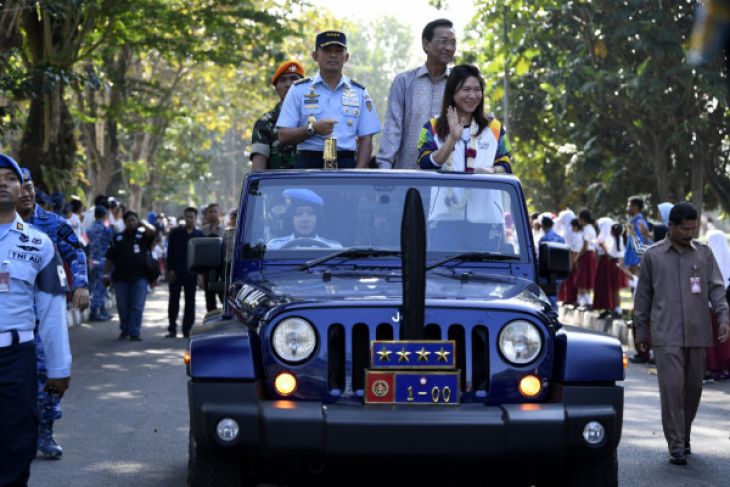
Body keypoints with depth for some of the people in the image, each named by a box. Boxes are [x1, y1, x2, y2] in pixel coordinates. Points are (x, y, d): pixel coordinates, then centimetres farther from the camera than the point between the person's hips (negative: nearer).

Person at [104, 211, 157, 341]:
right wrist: (106, 274, 4)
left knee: (137, 306, -5)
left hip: (139, 277, -2)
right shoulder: (117, 238, 12)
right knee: (122, 306, 7)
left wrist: (142, 223, -3)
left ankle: (134, 333, -3)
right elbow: (110, 258, 11)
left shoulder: (142, 236, 6)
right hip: (121, 277, 2)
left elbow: (152, 231, -16)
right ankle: (124, 330, 22)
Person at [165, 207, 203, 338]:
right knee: (174, 301, 2)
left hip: (191, 273, 0)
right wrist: (170, 269, -7)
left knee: (190, 302, 4)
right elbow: (170, 252, 2)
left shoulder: (199, 235, 5)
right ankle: (172, 329, 6)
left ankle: (187, 329, 9)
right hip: (175, 272, 0)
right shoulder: (175, 232, 5)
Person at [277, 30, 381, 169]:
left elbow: (366, 139, 8)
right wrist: (312, 129, -15)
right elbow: (283, 136, 2)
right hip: (309, 165, -1)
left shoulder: (359, 92, 13)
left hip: (347, 164, 2)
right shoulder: (299, 90, 8)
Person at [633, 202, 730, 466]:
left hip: (698, 334, 3)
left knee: (694, 387, 8)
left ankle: (684, 436, 27)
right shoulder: (653, 255, 5)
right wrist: (642, 330, 11)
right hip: (666, 335, -3)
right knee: (672, 387, -10)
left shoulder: (704, 253, 9)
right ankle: (676, 446, -5)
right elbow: (643, 295, 10)